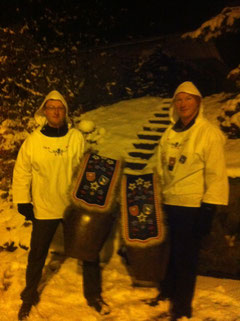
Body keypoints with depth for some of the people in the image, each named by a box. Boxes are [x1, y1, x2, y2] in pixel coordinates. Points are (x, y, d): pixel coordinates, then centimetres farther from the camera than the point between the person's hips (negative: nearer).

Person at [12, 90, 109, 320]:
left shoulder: (77, 137, -6)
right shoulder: (32, 140, -7)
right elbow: (21, 173, 0)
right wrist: (23, 202, -1)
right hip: (44, 209, 0)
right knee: (37, 255, 15)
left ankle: (93, 294, 35)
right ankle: (29, 297, 40)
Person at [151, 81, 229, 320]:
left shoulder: (209, 133, -10)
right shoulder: (169, 133, 9)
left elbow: (216, 175, -13)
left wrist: (207, 211, -16)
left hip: (193, 207, -5)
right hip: (169, 204, 6)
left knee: (185, 256, 6)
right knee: (170, 252, 18)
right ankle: (167, 290, 41)